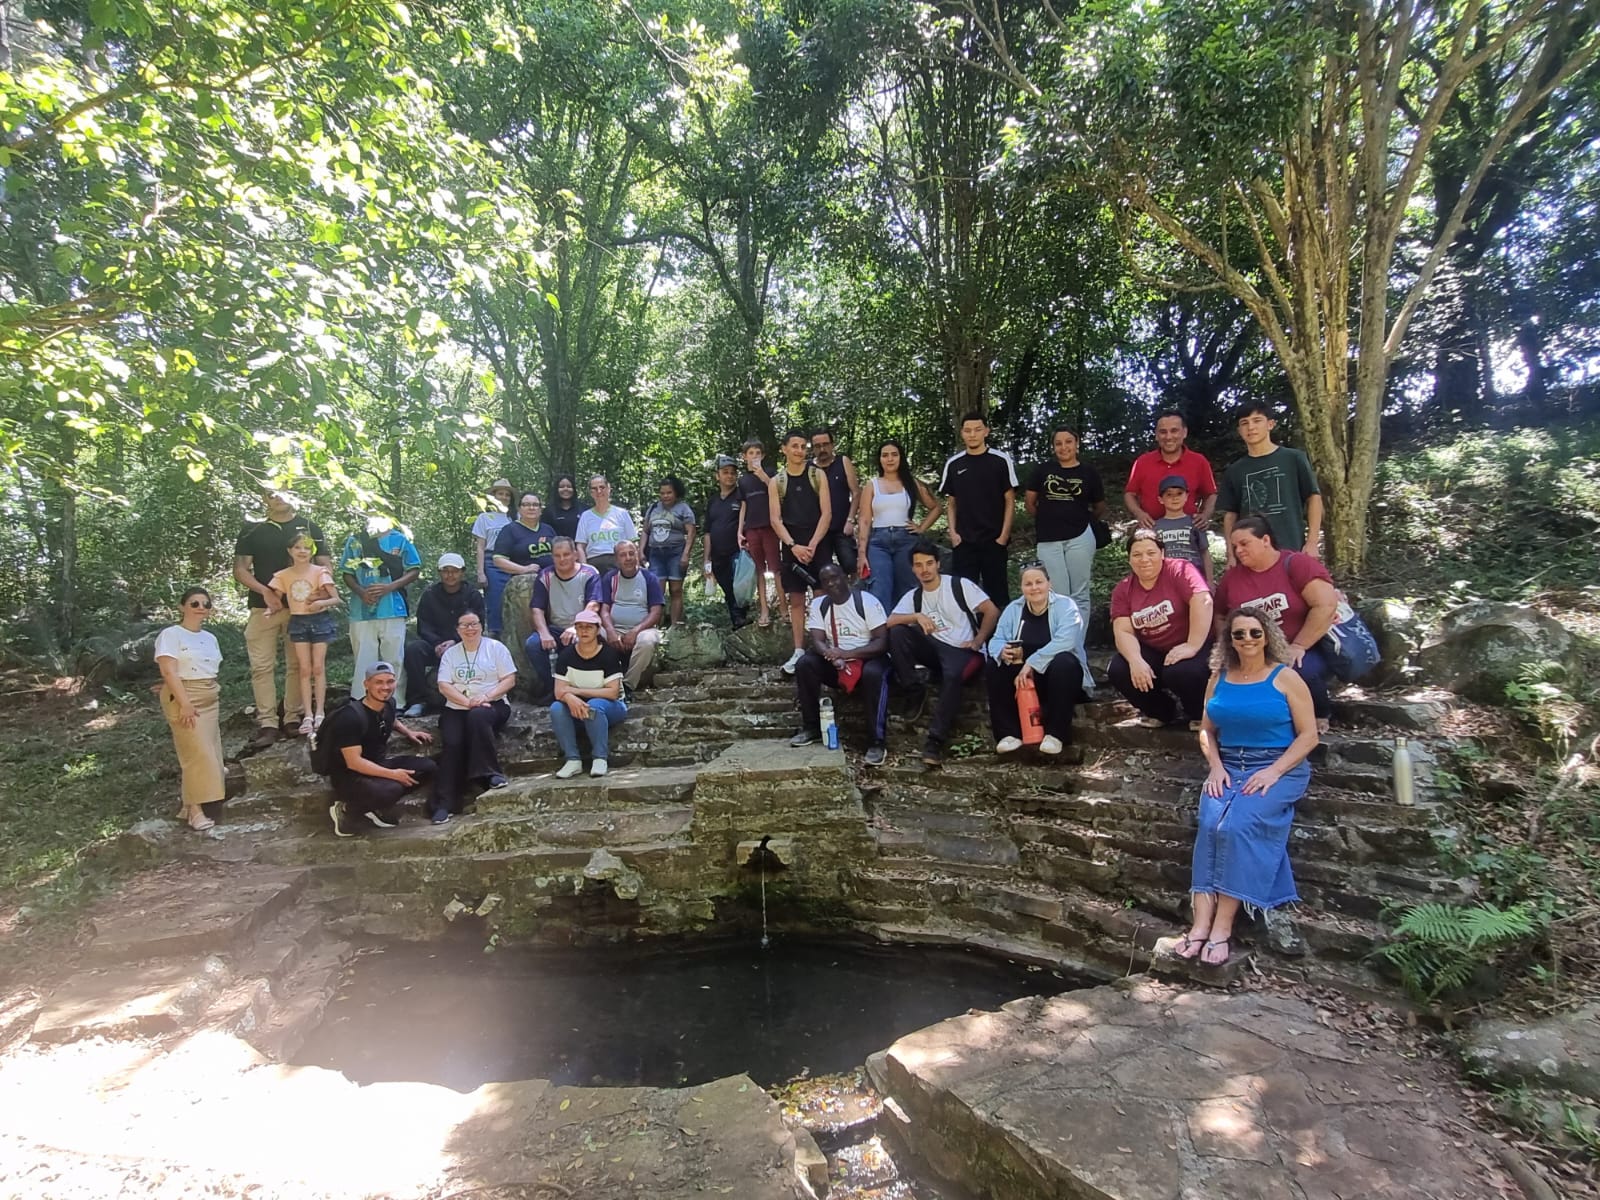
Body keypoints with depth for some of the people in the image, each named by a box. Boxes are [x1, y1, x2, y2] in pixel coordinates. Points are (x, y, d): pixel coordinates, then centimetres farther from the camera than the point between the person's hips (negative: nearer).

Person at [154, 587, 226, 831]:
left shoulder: (210, 638, 16)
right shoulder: (170, 634, -7)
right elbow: (169, 672, -16)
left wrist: (216, 700, 12)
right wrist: (185, 703, -22)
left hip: (210, 700, 8)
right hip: (183, 700, -8)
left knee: (208, 754, 6)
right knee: (198, 754, -11)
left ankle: (188, 802, 15)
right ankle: (194, 810, -7)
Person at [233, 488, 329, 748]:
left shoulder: (309, 527, 8)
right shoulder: (252, 530, 9)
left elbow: (324, 566, 6)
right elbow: (240, 569, 6)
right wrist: (265, 591, -10)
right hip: (263, 608, 0)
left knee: (297, 665, 4)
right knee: (262, 666, -4)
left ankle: (293, 719, 11)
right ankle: (266, 724, -2)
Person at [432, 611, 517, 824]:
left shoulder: (495, 648, 6)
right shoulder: (450, 653, 13)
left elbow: (509, 679, 0)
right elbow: (444, 685, 3)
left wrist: (486, 696, -15)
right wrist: (468, 702, -13)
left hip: (493, 705, -2)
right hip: (457, 708, 2)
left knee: (477, 717, -37)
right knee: (452, 744, -24)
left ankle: (491, 774, -29)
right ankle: (445, 804, -22)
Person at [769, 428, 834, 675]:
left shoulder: (817, 475, 4)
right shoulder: (776, 482, 7)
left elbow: (826, 513, -3)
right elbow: (775, 520, 1)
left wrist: (812, 545, -13)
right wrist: (793, 546, -13)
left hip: (817, 545, -1)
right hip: (792, 547, 1)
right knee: (796, 599, 4)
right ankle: (799, 651, 9)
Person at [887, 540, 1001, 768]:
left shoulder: (960, 585, 1)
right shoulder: (913, 596, 11)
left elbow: (992, 611, -2)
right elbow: (890, 621, -5)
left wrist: (978, 641, -9)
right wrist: (916, 616, -22)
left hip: (963, 651, -4)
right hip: (934, 648, 4)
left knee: (952, 675, -38)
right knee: (897, 632, -19)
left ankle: (935, 740, -36)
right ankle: (911, 693, -16)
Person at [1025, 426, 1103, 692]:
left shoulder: (1088, 472, 3)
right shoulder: (1043, 470, 4)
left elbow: (1100, 508, 16)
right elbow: (1030, 502, 14)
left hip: (1080, 538, 0)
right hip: (1049, 541, 1)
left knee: (1079, 596, 2)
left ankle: (1076, 652, 10)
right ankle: (1078, 661, 4)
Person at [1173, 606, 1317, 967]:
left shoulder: (1286, 678, 1)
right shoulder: (1220, 678, 13)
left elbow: (1308, 735, -3)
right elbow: (1207, 729, 16)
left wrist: (1273, 771, -15)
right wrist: (1215, 767, -2)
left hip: (1279, 768, -3)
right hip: (1229, 767, 4)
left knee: (1239, 825, -29)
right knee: (1210, 824, -25)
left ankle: (1223, 926, -25)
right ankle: (1201, 922, -30)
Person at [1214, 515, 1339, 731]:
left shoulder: (1297, 564, -7)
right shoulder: (1231, 577, 6)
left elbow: (1326, 605, -17)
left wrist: (1298, 646, -20)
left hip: (1305, 651, -3)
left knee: (1302, 672, -35)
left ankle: (1319, 715, -1)